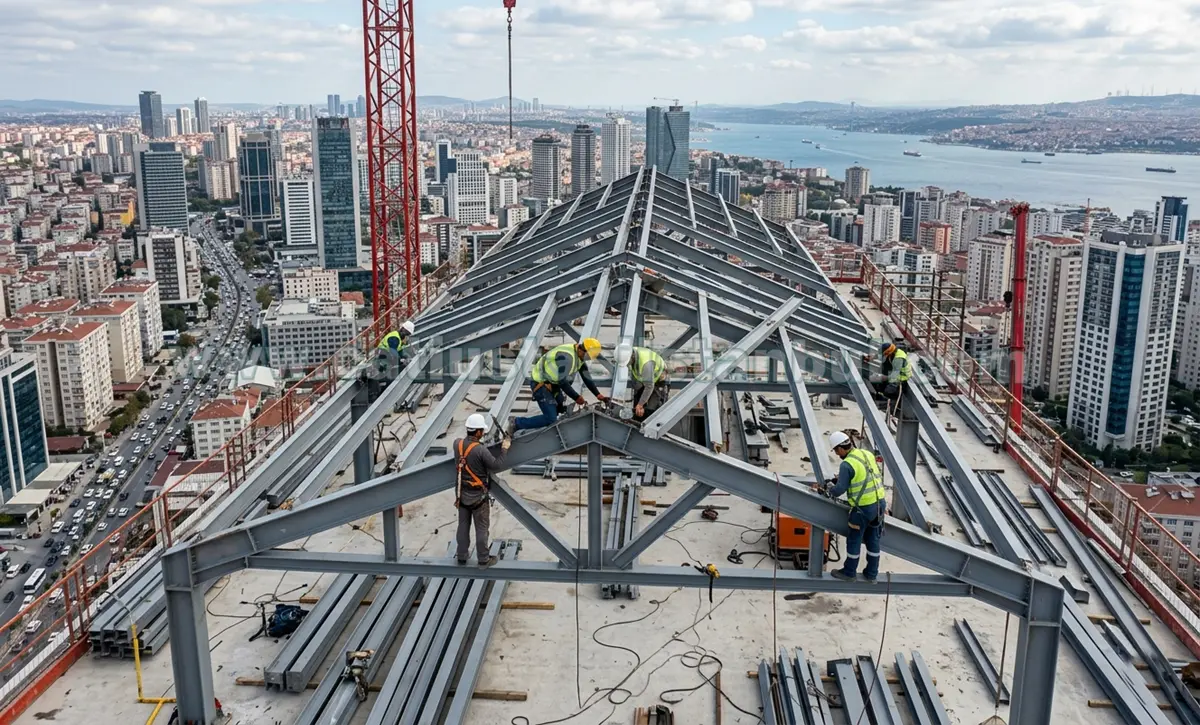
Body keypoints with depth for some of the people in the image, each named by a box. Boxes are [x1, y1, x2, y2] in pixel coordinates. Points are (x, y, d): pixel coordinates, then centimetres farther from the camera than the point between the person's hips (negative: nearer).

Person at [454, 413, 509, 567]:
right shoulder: (481, 450, -27)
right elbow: (496, 465, -16)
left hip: (461, 493, 6)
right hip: (478, 496, -6)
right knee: (481, 528, 9)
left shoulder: (457, 444, -8)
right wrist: (504, 449, -4)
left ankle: (462, 557, 29)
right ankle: (483, 559, 21)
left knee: (463, 526, 18)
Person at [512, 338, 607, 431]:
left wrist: (598, 394, 0)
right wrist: (577, 397, -22)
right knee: (550, 419, -14)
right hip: (540, 383, -10)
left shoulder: (580, 355, 1)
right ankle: (517, 423, -5)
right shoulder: (567, 356, -30)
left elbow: (587, 377, 7)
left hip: (553, 383, 10)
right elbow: (562, 381, -30)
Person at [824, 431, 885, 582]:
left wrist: (828, 492, 2)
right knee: (873, 540, 17)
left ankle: (849, 572, 23)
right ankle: (871, 573, 28)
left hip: (863, 508, -7)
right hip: (879, 503, 7)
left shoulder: (847, 464, -19)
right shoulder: (868, 454, 5)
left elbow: (840, 489, -19)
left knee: (854, 540, 10)